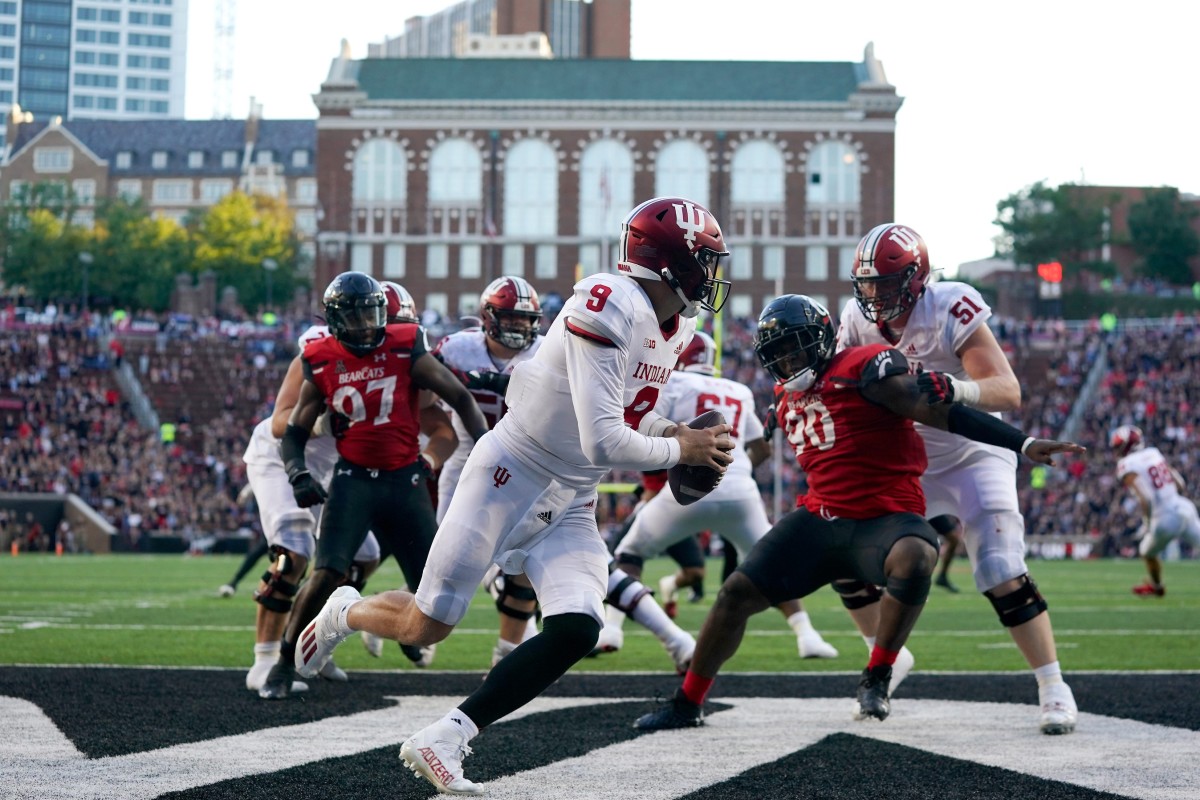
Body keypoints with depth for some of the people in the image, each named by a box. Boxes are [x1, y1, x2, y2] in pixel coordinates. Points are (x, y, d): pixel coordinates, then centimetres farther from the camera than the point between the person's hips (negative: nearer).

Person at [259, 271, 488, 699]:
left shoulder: (405, 350, -6)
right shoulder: (322, 363, -1)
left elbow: (460, 398, -2)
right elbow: (294, 432, 6)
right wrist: (298, 473, -13)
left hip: (405, 479, 1)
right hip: (353, 478, -1)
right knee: (327, 574, -18)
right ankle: (285, 663, -3)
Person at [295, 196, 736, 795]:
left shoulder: (676, 326, 5)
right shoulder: (612, 310, -25)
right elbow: (604, 443, -29)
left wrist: (682, 436, 2)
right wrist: (680, 450, -14)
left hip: (569, 507, 8)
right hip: (511, 477, -8)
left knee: (576, 632, -14)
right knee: (426, 626, 0)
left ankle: (442, 742, -8)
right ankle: (346, 613, 35)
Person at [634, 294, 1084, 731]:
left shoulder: (866, 369, -12)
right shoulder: (789, 400, 13)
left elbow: (945, 414, -16)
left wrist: (1023, 444, -23)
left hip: (884, 517, -6)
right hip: (819, 520, 7)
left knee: (914, 560, -39)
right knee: (737, 592, 0)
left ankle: (876, 680, -23)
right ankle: (687, 704, 16)